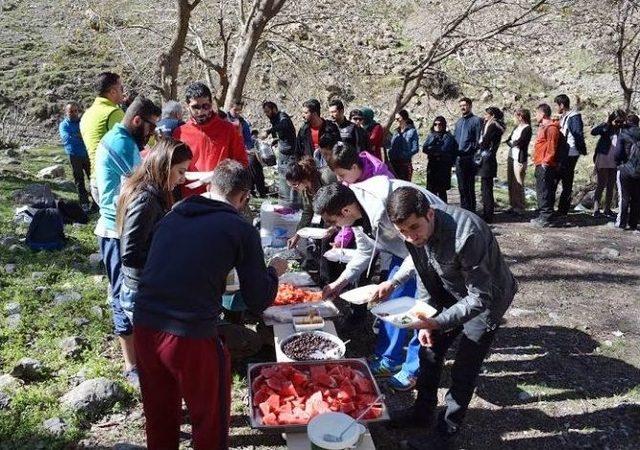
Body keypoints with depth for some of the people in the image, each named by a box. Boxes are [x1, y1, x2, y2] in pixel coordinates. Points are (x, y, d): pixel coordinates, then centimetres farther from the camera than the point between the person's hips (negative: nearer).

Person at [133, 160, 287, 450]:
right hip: (192, 338, -5)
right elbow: (258, 302, 0)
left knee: (160, 417, 26)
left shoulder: (173, 215, 11)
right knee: (210, 421, 18)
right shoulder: (241, 229, -3)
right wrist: (274, 271, 18)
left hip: (144, 328, 6)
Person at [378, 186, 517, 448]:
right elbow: (424, 275, -2)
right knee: (429, 351, 14)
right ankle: (422, 413, 35)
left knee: (463, 370, -1)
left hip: (486, 298, -6)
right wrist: (425, 323, -6)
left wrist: (437, 322, -40)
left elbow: (480, 298, -32)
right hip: (451, 292, 7)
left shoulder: (466, 235, -40)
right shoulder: (414, 232, -18)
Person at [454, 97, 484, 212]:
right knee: (461, 186, 12)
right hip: (459, 158, 7)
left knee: (470, 186, -4)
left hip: (469, 158, -6)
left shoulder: (476, 120, -3)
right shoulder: (459, 122, 18)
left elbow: (478, 140, -8)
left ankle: (471, 210, 2)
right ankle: (463, 209, 21)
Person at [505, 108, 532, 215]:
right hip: (511, 156, 8)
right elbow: (508, 140, 11)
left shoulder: (527, 128, -8)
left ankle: (520, 207, 2)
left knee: (518, 183, -5)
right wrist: (514, 143, -6)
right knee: (510, 182, 10)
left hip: (520, 158, -8)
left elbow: (520, 142, -15)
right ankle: (512, 205, 18)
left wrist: (512, 142, 1)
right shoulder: (517, 127, 15)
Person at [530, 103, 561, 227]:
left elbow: (551, 148, -18)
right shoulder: (543, 127, 20)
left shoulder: (551, 128, -12)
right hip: (540, 165, 11)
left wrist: (545, 162, -19)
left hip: (546, 166, -11)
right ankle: (543, 216, 21)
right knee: (541, 192, 14)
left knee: (545, 192, -9)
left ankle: (548, 218, -6)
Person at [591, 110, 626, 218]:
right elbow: (593, 131, -21)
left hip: (614, 163, 4)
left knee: (611, 187, 9)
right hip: (603, 162, -4)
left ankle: (607, 209, 16)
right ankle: (596, 209, -1)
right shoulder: (606, 128, -4)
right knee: (601, 186, -3)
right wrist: (606, 123, -20)